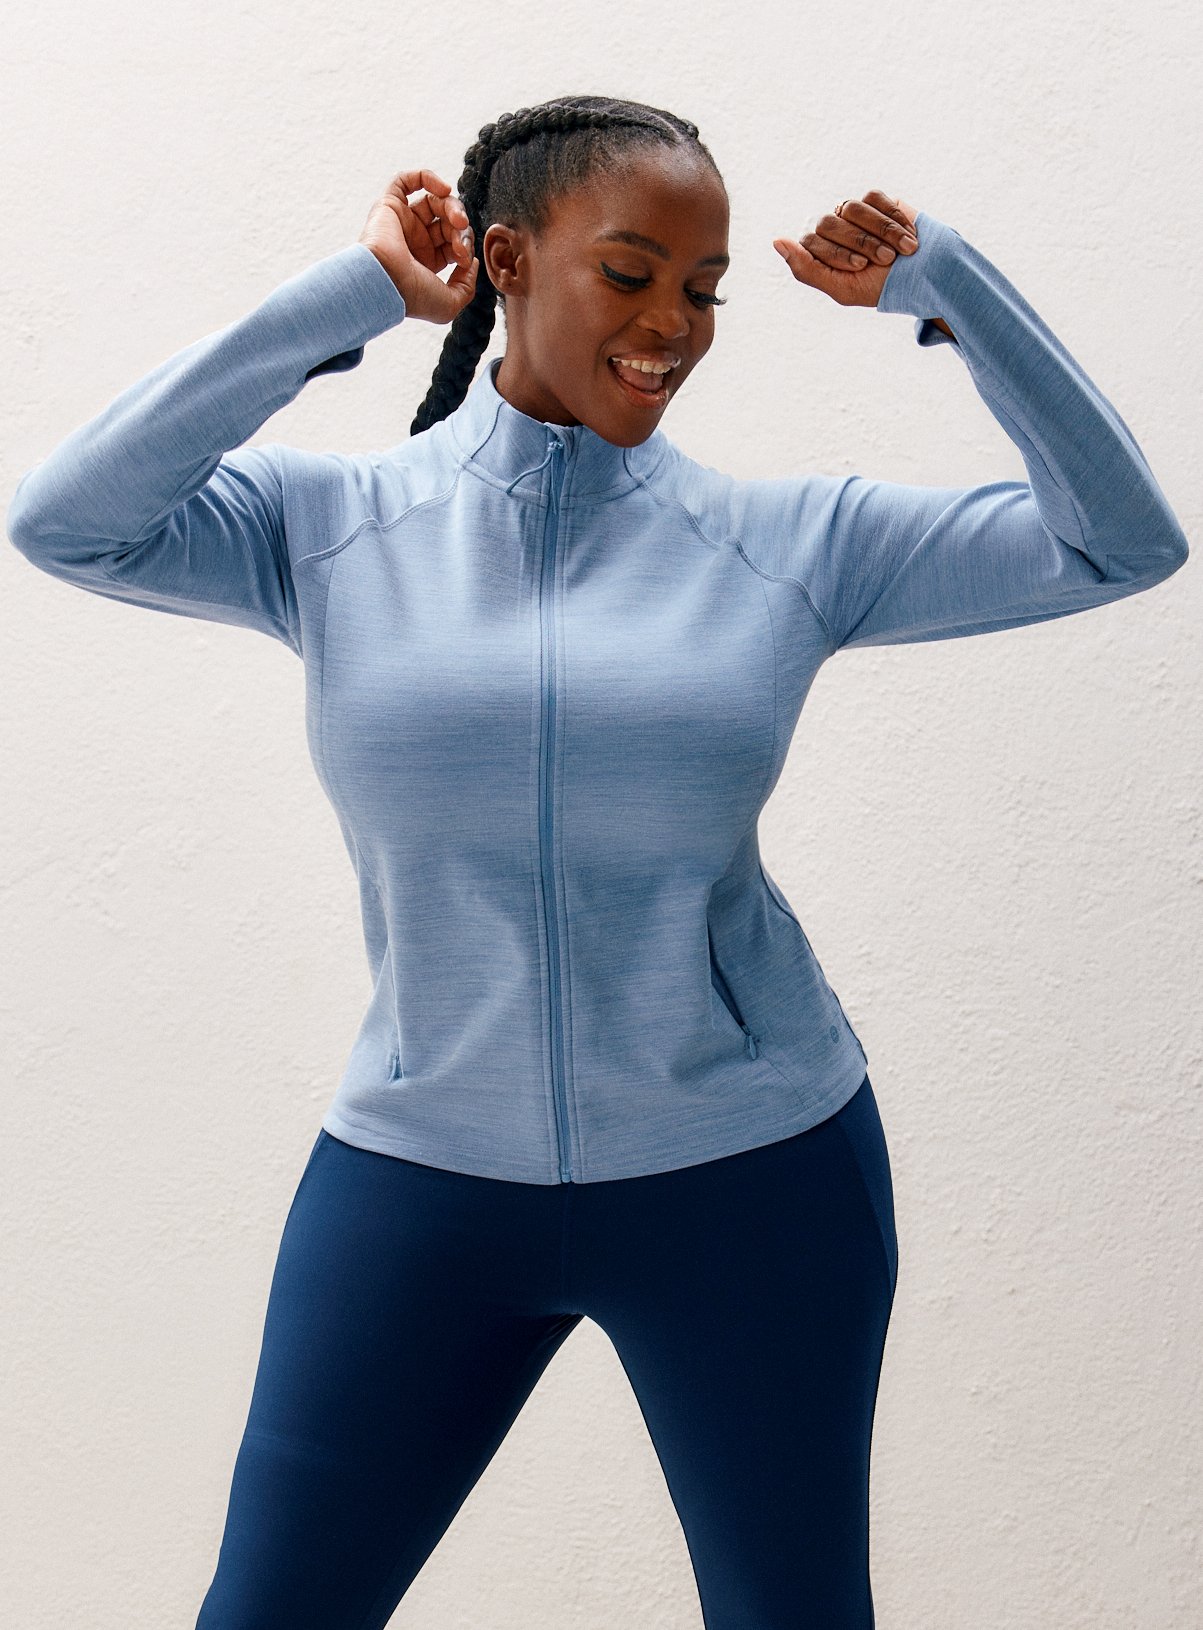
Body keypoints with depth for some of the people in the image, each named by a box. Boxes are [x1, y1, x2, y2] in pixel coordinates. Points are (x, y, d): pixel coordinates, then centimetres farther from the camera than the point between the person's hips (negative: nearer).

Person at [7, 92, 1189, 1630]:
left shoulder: (793, 540, -2)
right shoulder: (331, 525, -2)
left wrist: (946, 285, -9)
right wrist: (345, 297, -15)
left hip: (751, 1174, 1)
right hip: (420, 1170, 0)